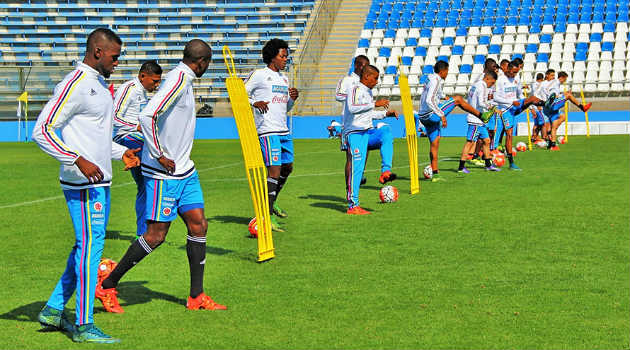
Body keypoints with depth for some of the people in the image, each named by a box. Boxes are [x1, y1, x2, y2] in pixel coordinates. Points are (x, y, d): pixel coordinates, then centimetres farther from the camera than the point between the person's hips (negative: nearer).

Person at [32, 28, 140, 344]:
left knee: (87, 245, 15)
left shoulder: (98, 84, 16)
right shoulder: (74, 85, -15)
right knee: (90, 245, -7)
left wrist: (121, 152, 19)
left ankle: (53, 309, 24)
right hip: (83, 183, -10)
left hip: (99, 180, 10)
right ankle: (83, 325, -1)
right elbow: (41, 131, -19)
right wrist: (79, 160, -26)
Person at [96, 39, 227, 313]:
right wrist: (160, 156, -21)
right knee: (156, 235, -5)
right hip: (163, 173, -10)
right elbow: (147, 116, -28)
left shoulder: (183, 80, 13)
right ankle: (107, 286, 8)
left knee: (198, 225, 6)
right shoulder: (178, 79, -17)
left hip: (183, 169, 10)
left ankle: (196, 297, 11)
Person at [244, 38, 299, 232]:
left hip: (284, 131, 8)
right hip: (267, 131, -8)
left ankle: (272, 202, 37)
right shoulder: (259, 75, -3)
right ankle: (268, 216, -13)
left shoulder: (284, 78, 19)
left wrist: (293, 98, 5)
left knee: (287, 168, 16)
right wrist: (255, 102, -19)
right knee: (274, 170, -14)